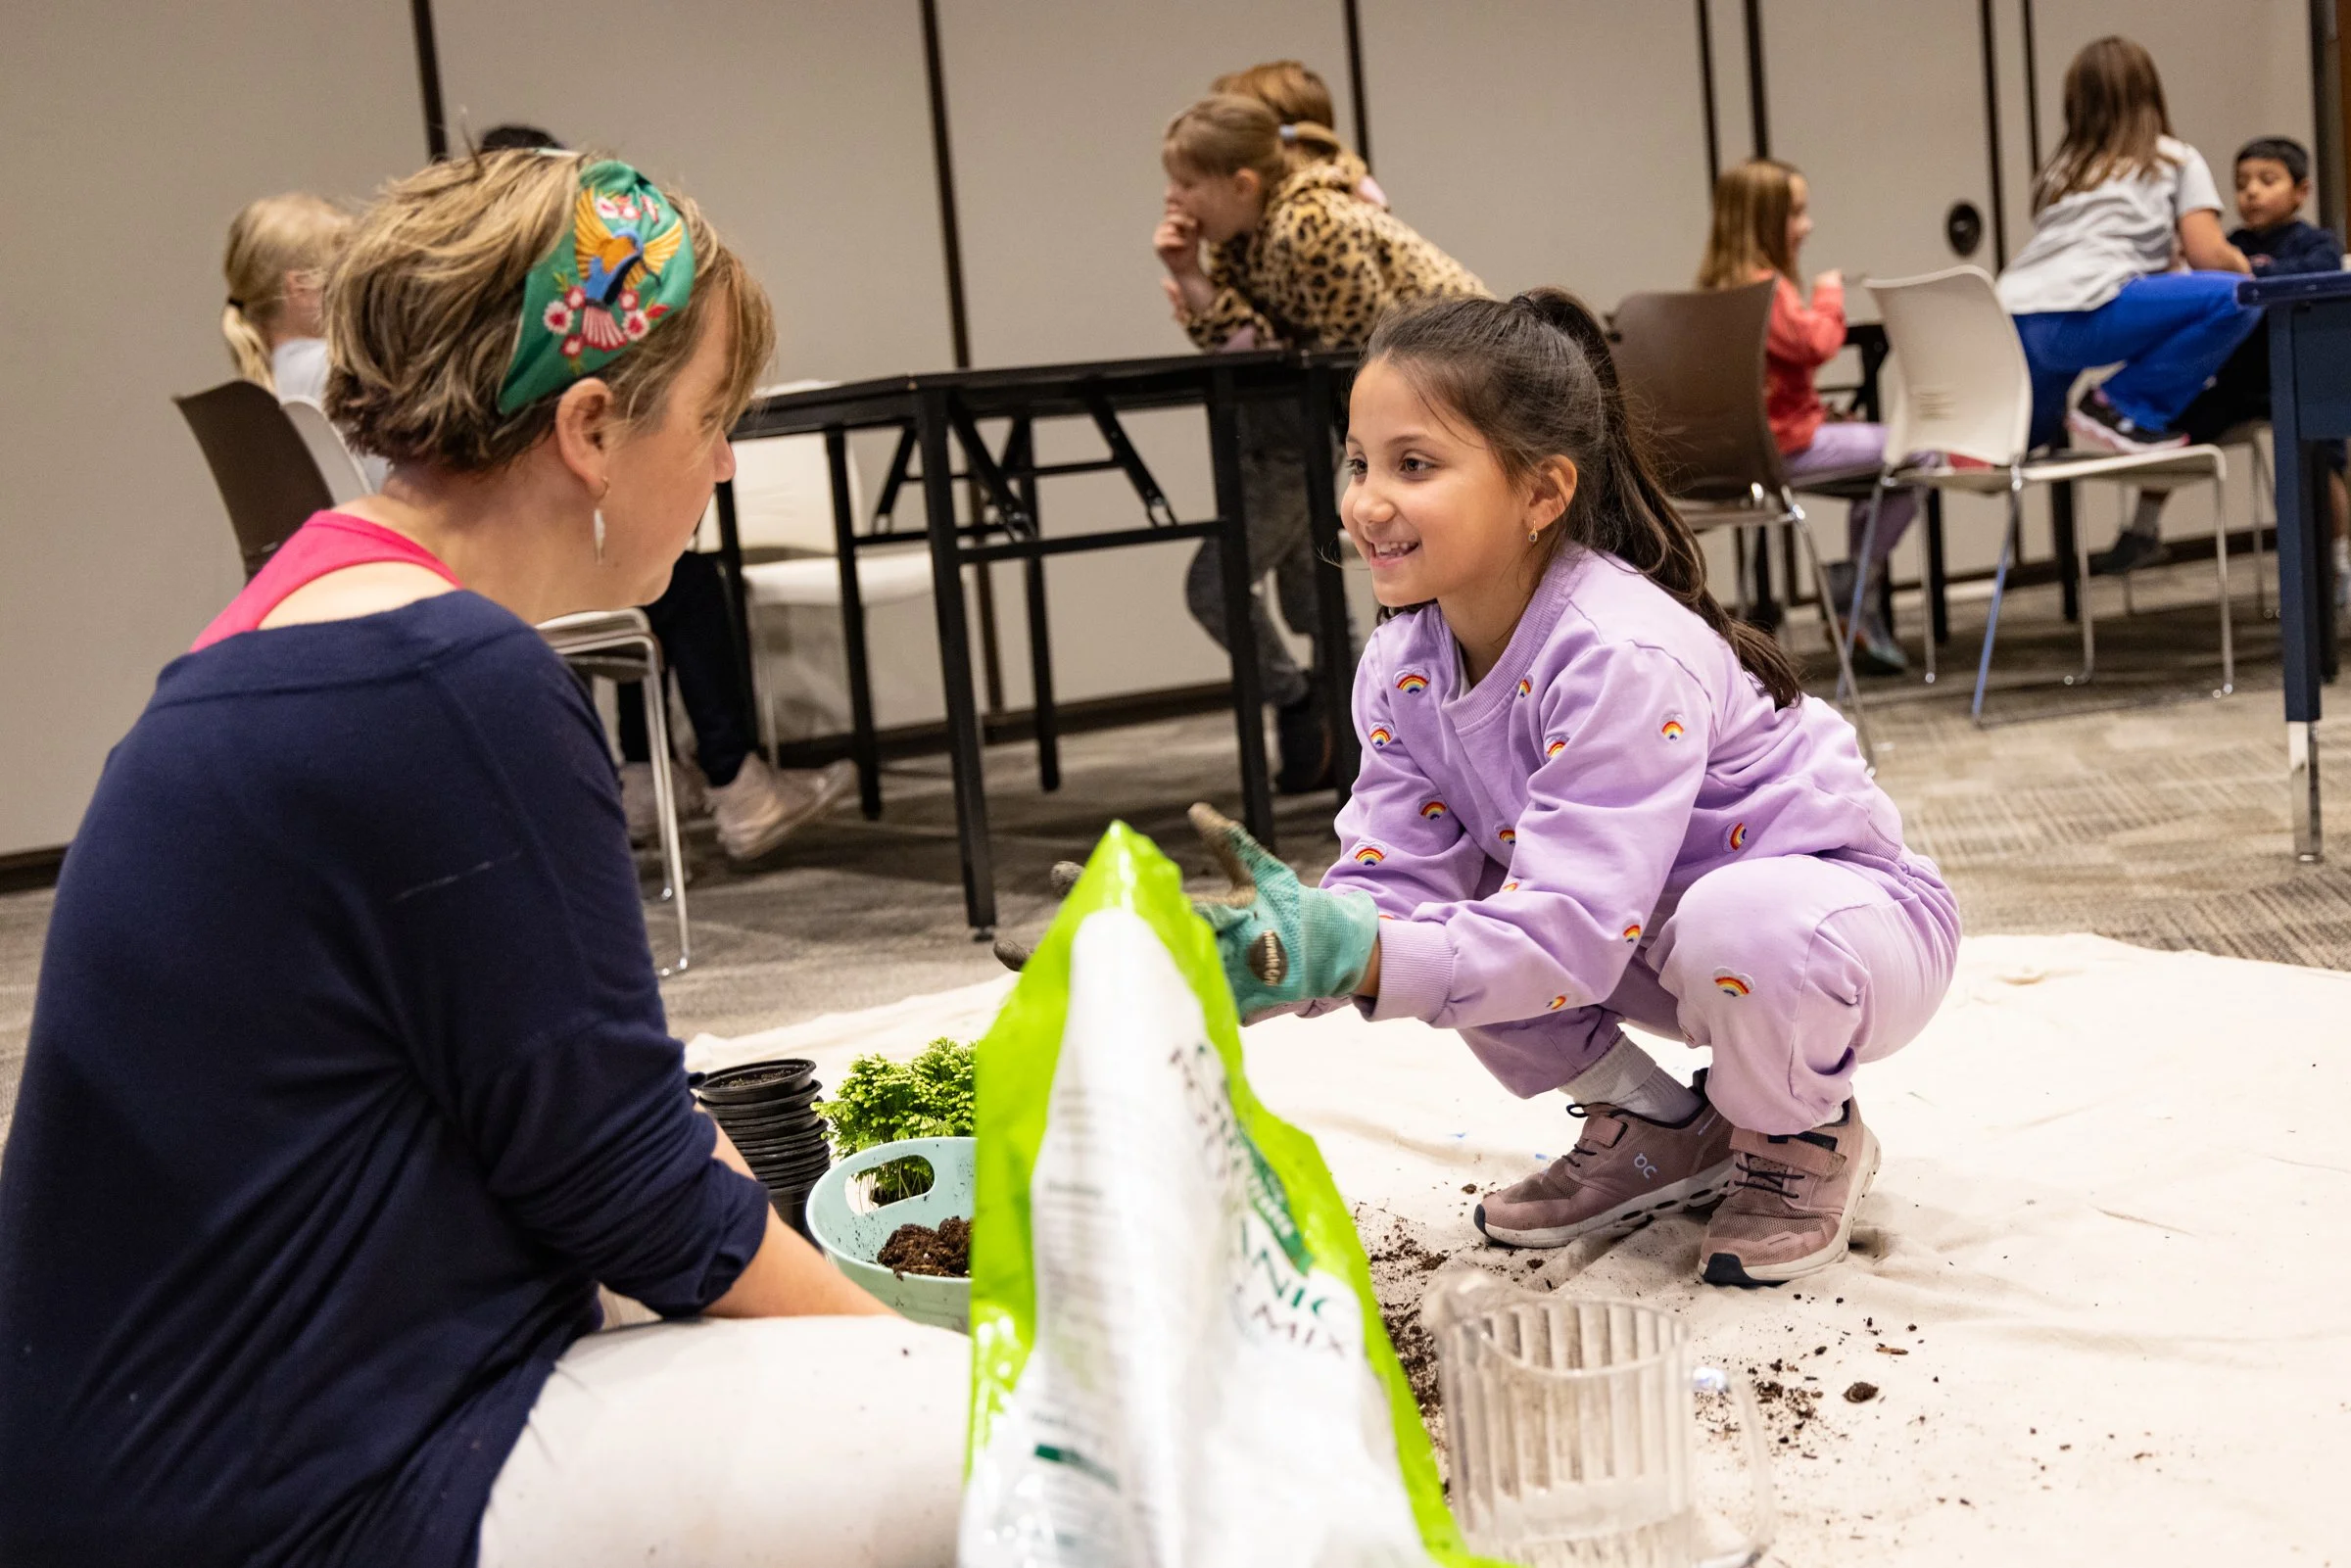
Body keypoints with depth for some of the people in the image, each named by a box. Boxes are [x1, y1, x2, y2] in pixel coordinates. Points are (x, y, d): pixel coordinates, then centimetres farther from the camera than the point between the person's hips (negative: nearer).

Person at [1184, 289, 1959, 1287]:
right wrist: (1286, 946, -37)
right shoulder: (1402, 668, -9)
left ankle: (1804, 1135, -3)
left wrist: (1352, 955, -52)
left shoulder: (1625, 659, -33)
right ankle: (1657, 1131, 8)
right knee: (1452, 910, -11)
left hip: (1848, 915, -7)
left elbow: (1568, 936, -39)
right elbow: (1394, 885, -16)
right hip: (1652, 937, 7)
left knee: (1745, 927, -39)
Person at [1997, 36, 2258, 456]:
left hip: (2012, 323, 8)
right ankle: (2123, 404, -9)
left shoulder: (2058, 168, 29)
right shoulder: (2176, 159, 14)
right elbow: (2209, 256, 6)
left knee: (2024, 438, 36)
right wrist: (2242, 267, 27)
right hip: (2081, 316, -8)